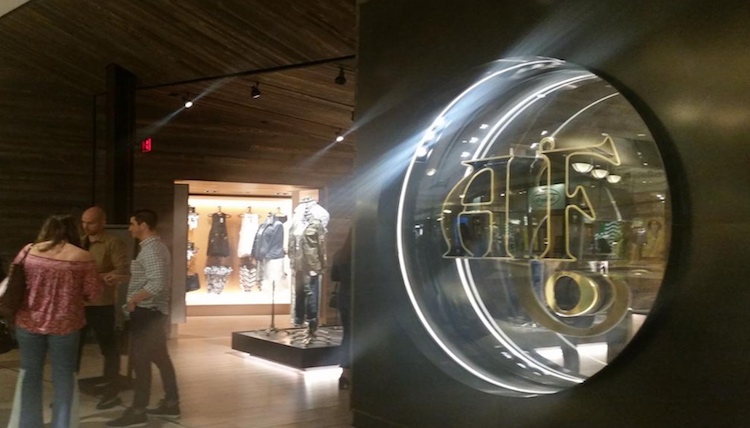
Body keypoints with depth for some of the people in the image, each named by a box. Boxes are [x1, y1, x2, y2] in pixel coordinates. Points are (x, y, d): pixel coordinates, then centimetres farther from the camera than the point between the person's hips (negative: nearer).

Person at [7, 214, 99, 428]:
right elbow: (92, 293, -4)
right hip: (65, 325, -2)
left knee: (29, 373, 15)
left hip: (28, 322, 2)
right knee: (64, 376, 11)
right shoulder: (83, 257, -6)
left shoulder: (29, 250, 1)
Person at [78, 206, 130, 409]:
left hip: (101, 304, -6)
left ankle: (111, 394, 17)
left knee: (108, 349, 6)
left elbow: (123, 270, -18)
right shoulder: (80, 242, 13)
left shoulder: (113, 243, -8)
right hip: (79, 302, 6)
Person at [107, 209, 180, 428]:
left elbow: (158, 284, -28)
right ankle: (171, 404, 21)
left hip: (147, 311, -11)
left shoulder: (151, 249, -19)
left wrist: (133, 301, -19)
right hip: (154, 310, 11)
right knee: (160, 357, 14)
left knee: (140, 360, -5)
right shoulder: (155, 246, 14)